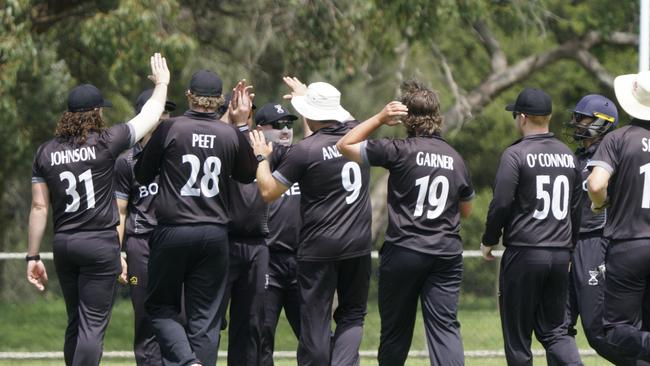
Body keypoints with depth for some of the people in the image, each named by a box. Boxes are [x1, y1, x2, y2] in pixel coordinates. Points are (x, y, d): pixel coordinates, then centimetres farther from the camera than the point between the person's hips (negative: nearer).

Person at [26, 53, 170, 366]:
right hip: (101, 244, -5)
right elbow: (150, 116, 4)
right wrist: (161, 83, 23)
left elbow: (39, 207, 3)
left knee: (75, 322, 16)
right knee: (93, 325, -6)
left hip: (63, 245, 5)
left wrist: (33, 257, 8)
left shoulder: (46, 152, 3)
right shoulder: (106, 143, -8)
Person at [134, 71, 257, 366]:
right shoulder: (232, 135, 0)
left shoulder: (169, 129, -8)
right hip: (215, 235, 2)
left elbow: (142, 176, 3)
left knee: (160, 306, 10)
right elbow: (247, 176, 18)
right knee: (205, 317, 7)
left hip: (172, 232, -2)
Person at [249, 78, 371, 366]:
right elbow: (337, 121, 29)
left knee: (315, 321, 3)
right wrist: (307, 94, 41)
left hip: (319, 249, -4)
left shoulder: (305, 150, -12)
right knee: (352, 315, 13)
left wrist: (261, 157, 12)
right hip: (358, 245, 4)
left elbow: (268, 191, -5)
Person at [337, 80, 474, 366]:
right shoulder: (455, 158, 7)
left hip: (403, 250, -3)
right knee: (445, 327, -3)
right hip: (447, 253, 3)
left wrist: (379, 118, -3)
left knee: (396, 330, 10)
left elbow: (344, 146, -2)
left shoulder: (399, 151, -9)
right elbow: (466, 211, 19)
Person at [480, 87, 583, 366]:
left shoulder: (515, 155, -9)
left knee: (517, 334, 4)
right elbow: (576, 209, 14)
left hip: (524, 253, -6)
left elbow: (501, 204, -13)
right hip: (560, 255, 6)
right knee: (554, 329, 11)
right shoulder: (568, 156, 10)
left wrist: (489, 241, 2)